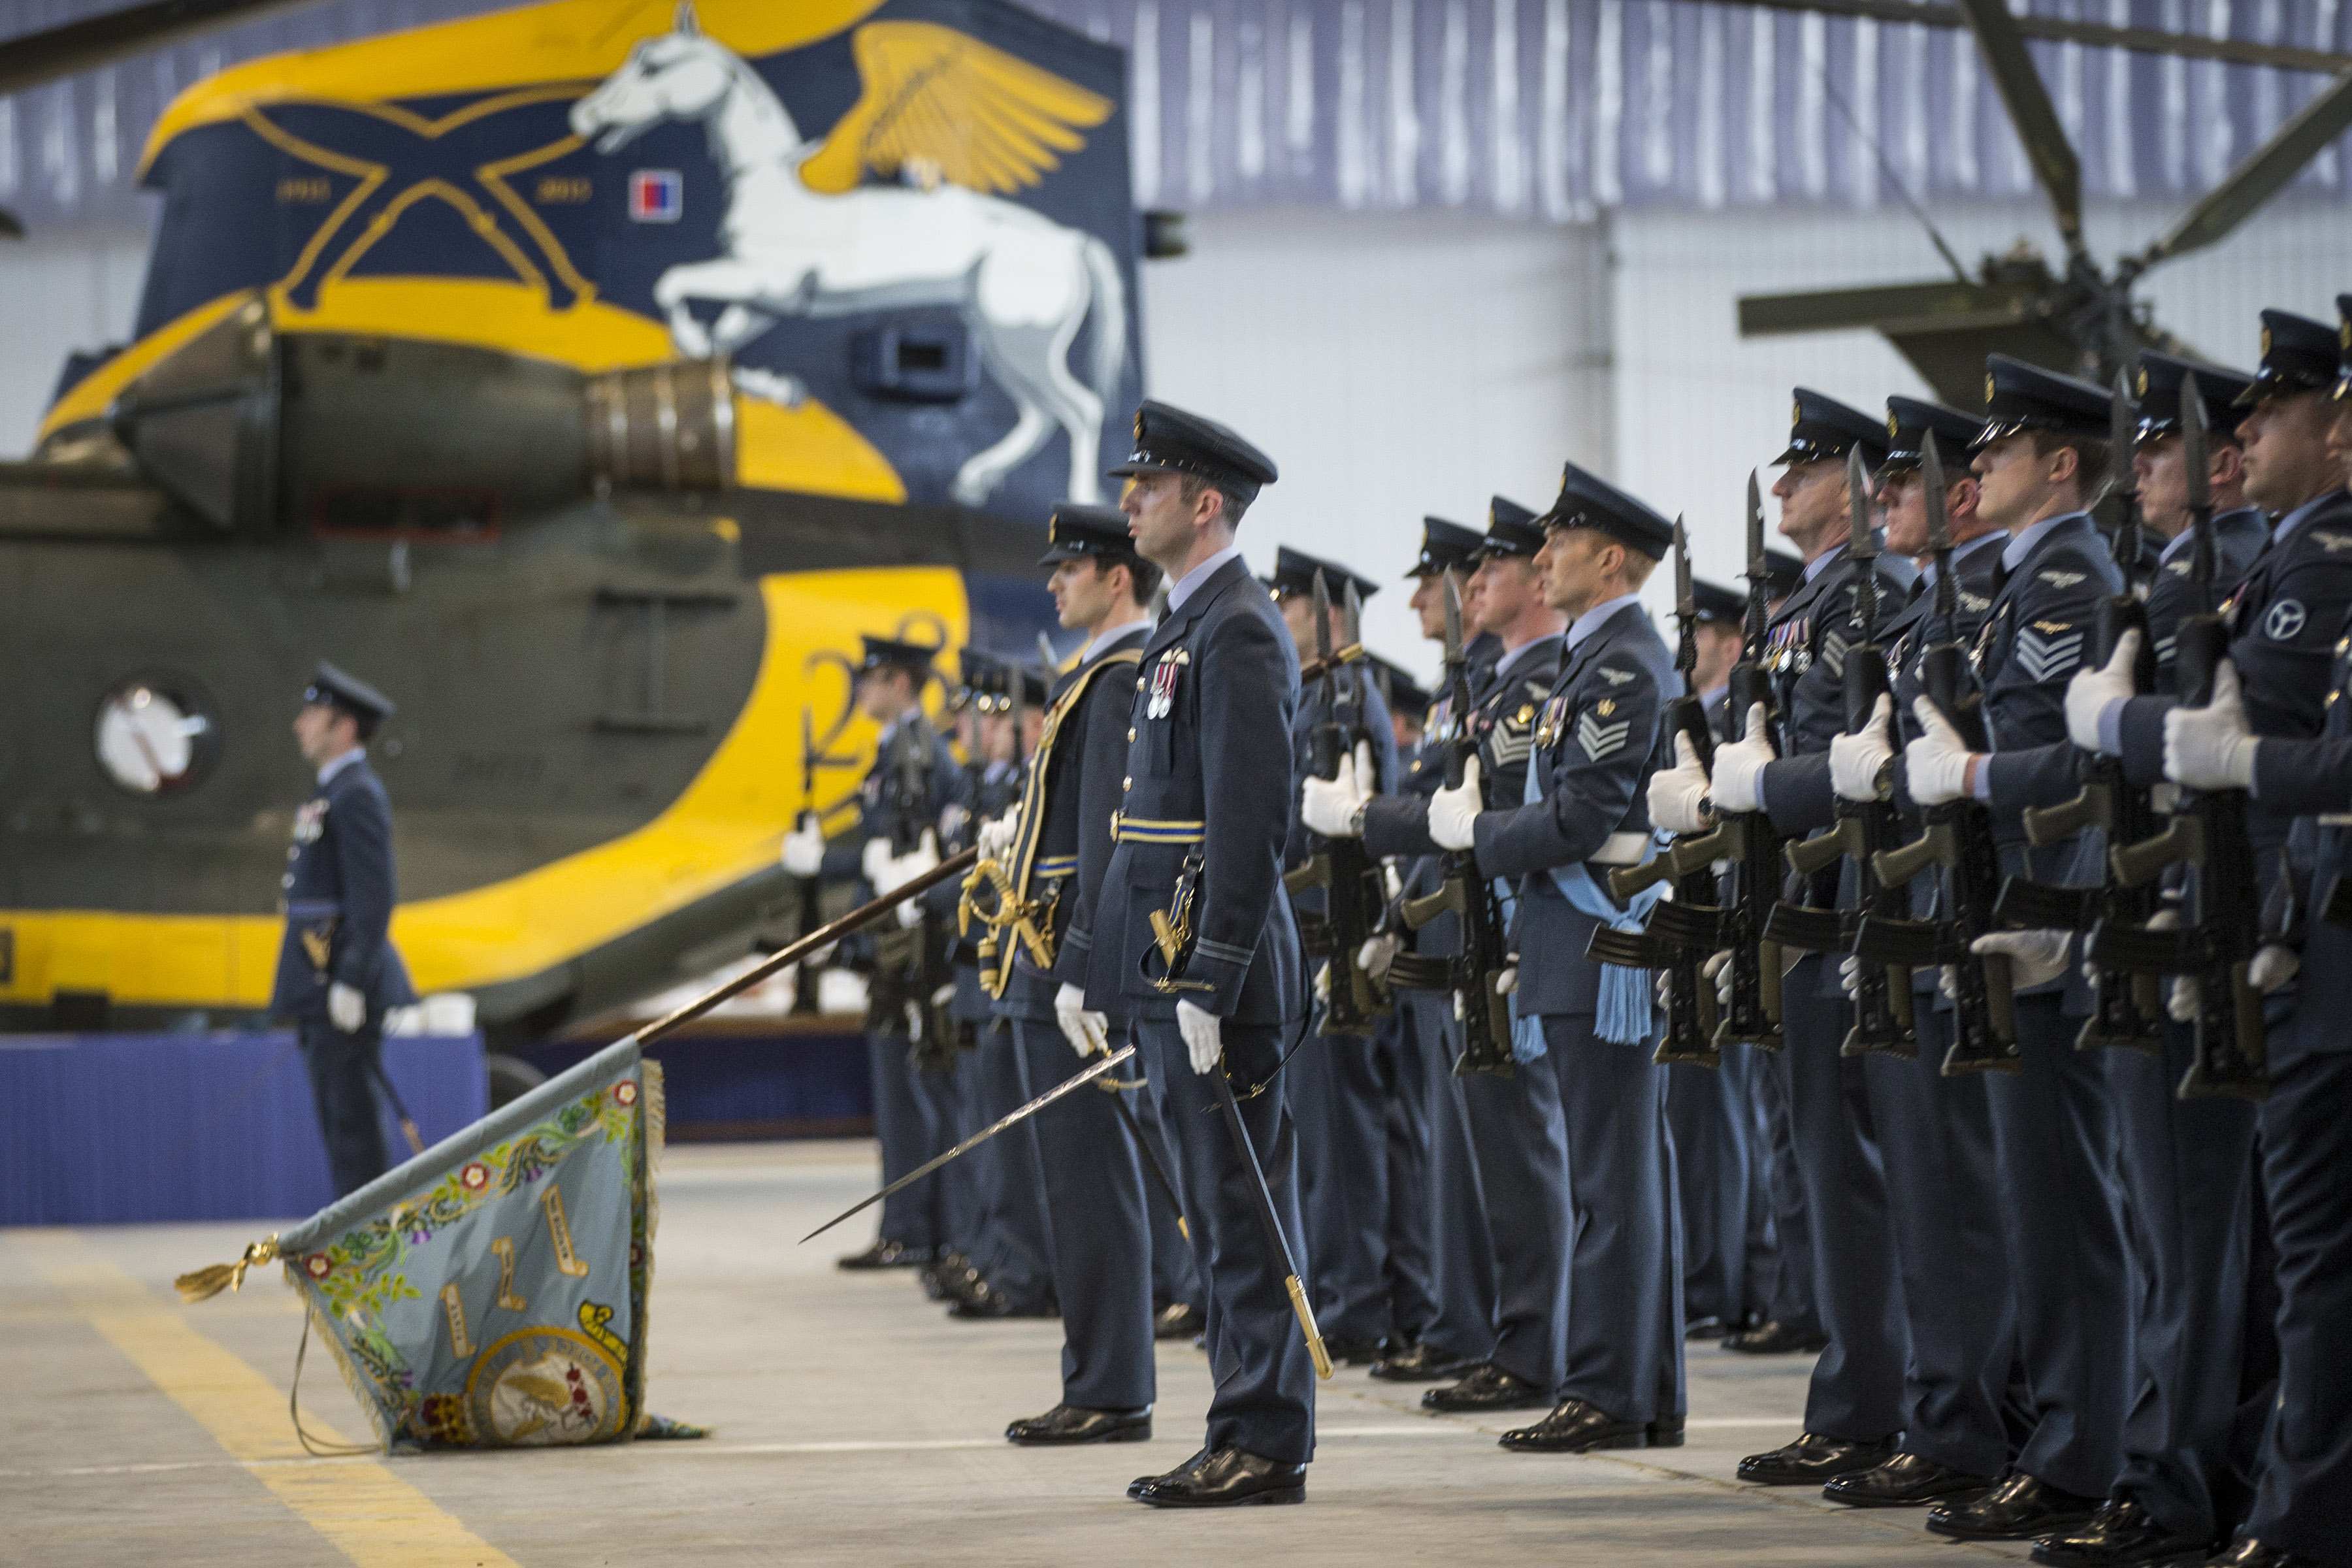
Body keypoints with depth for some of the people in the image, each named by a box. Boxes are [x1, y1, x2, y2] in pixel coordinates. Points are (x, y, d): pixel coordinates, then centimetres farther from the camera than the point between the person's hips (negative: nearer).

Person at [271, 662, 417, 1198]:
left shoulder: (358, 796, -12)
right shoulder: (335, 794, 19)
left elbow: (375, 897, -19)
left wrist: (350, 984, -23)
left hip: (343, 977, -10)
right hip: (323, 988, 10)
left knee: (351, 1115, -9)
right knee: (337, 1116, 11)